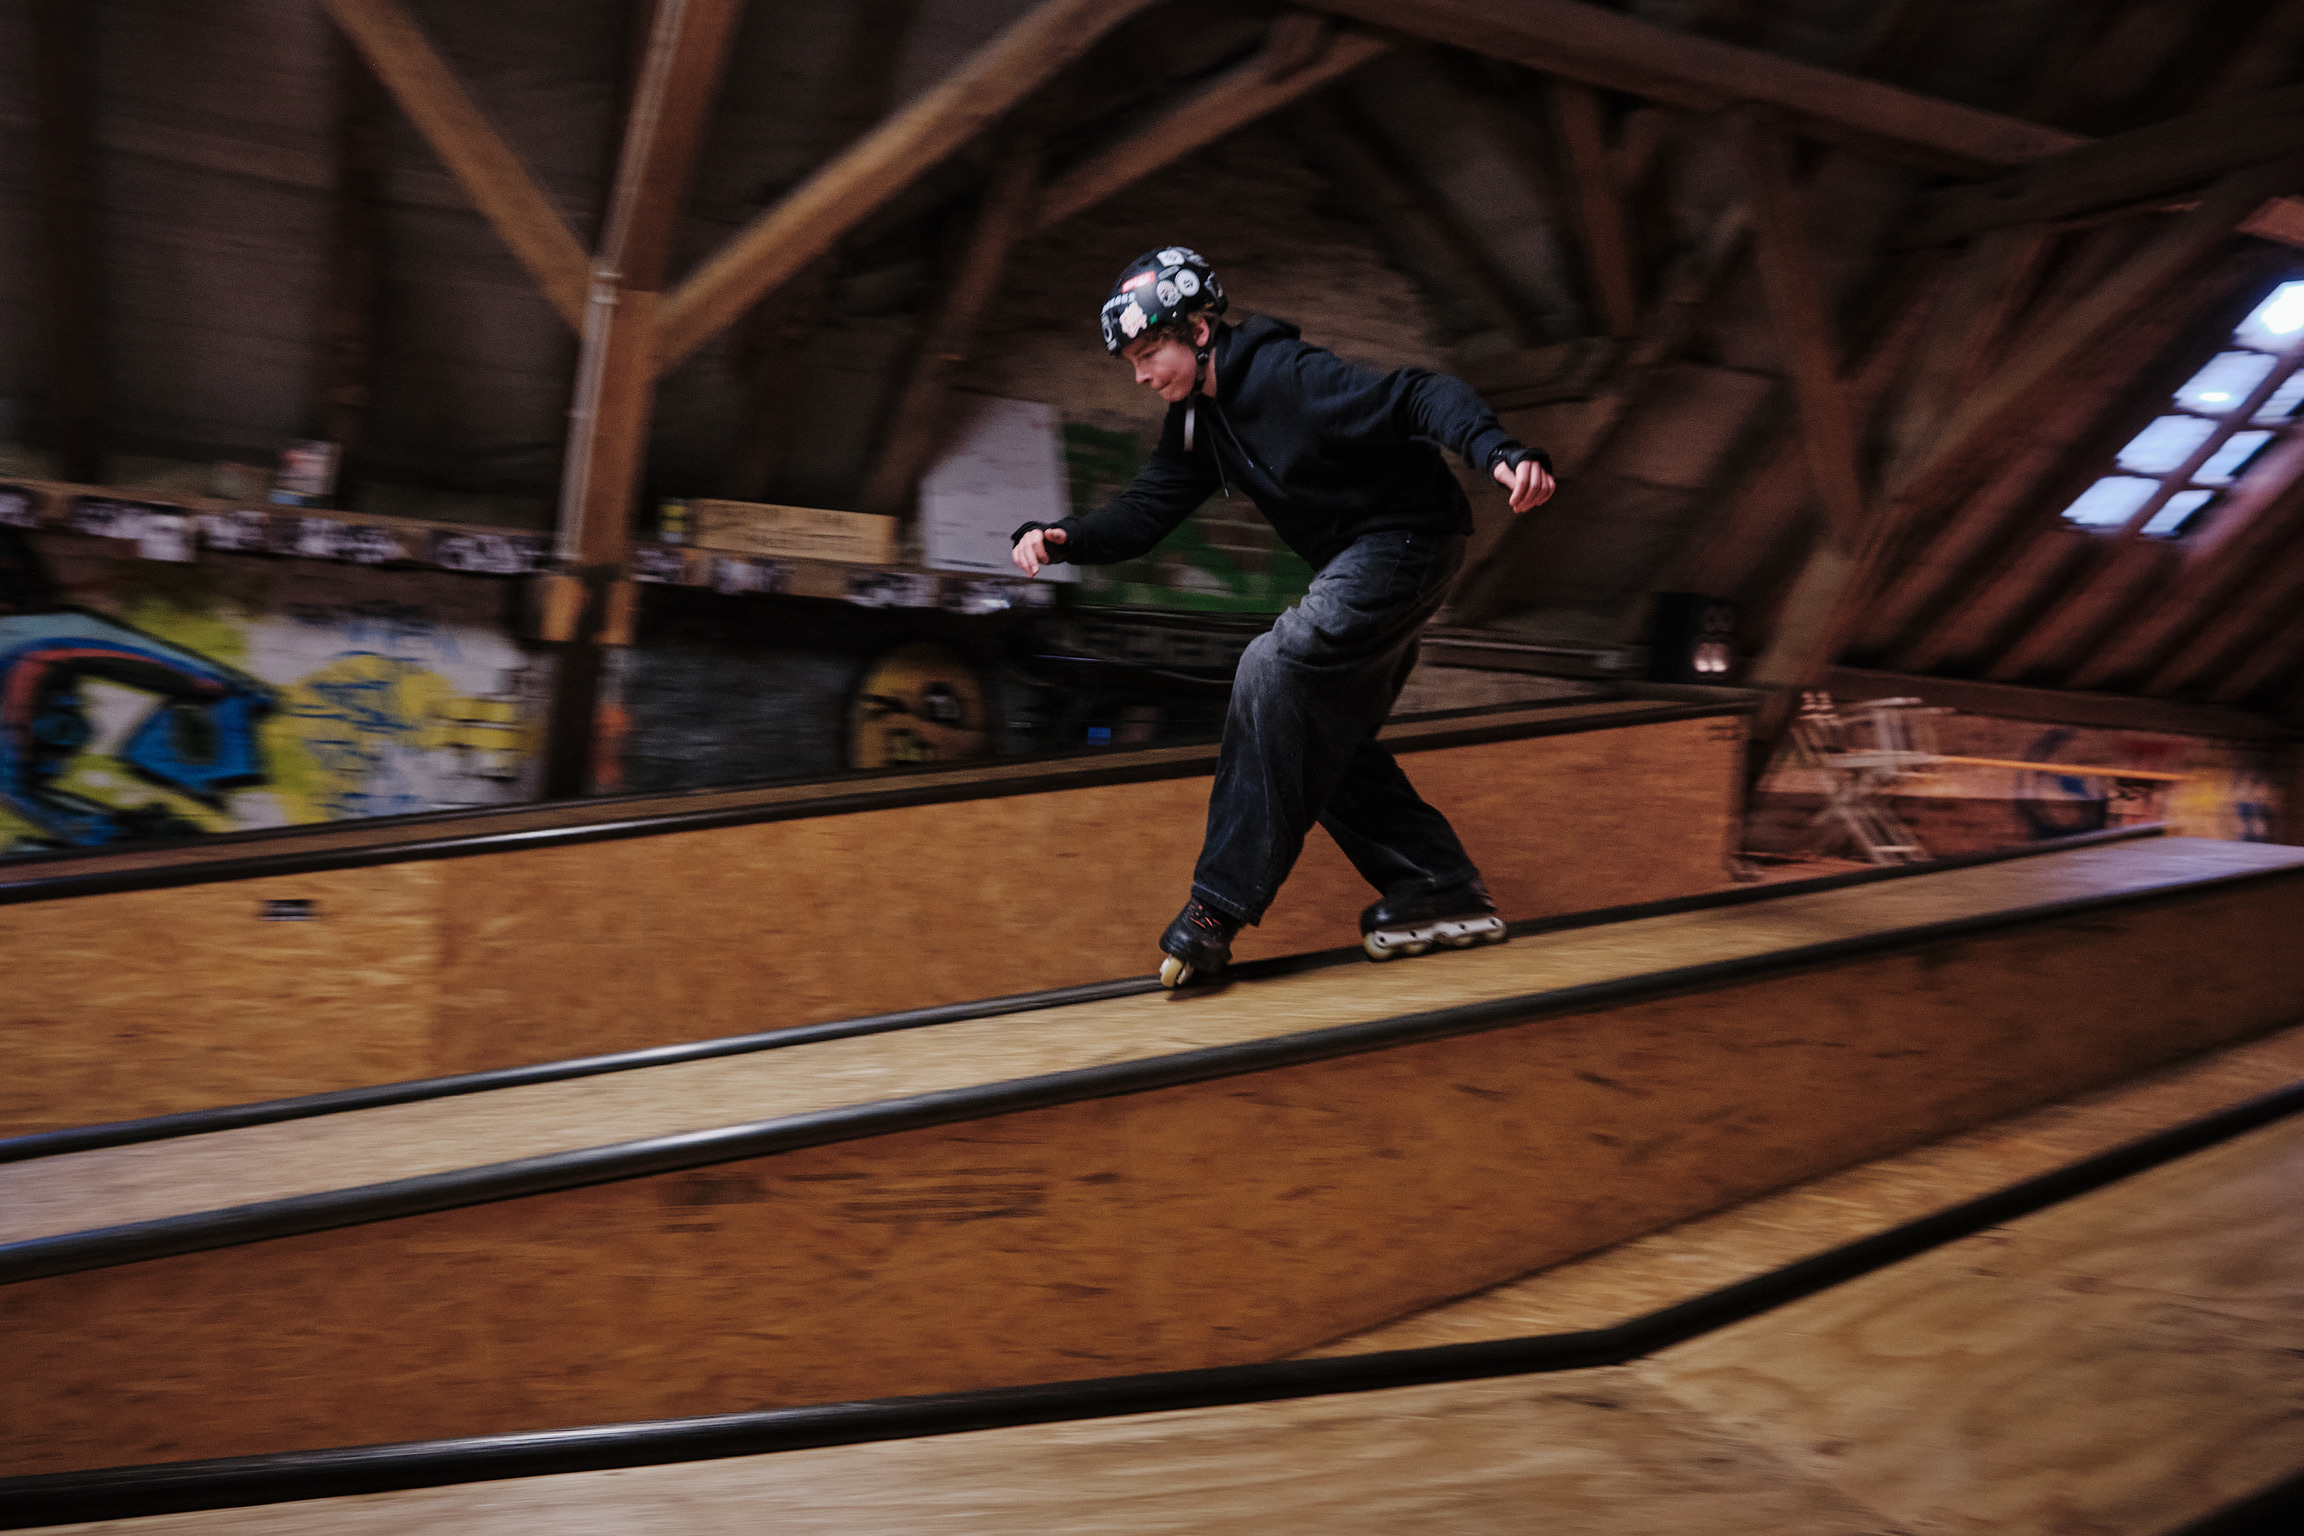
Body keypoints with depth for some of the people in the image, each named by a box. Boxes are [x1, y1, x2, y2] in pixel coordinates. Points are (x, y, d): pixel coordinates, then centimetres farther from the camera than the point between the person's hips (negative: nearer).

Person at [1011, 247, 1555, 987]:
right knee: (1322, 739, 6)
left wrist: (1500, 452, -41)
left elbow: (1420, 395, -25)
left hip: (1409, 539, -10)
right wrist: (1056, 537, -13)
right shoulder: (1197, 420, 7)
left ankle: (1222, 903, -22)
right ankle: (1441, 891, 14)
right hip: (1352, 563, 10)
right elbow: (1144, 512, 4)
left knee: (1275, 666, -24)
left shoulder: (1286, 373, -19)